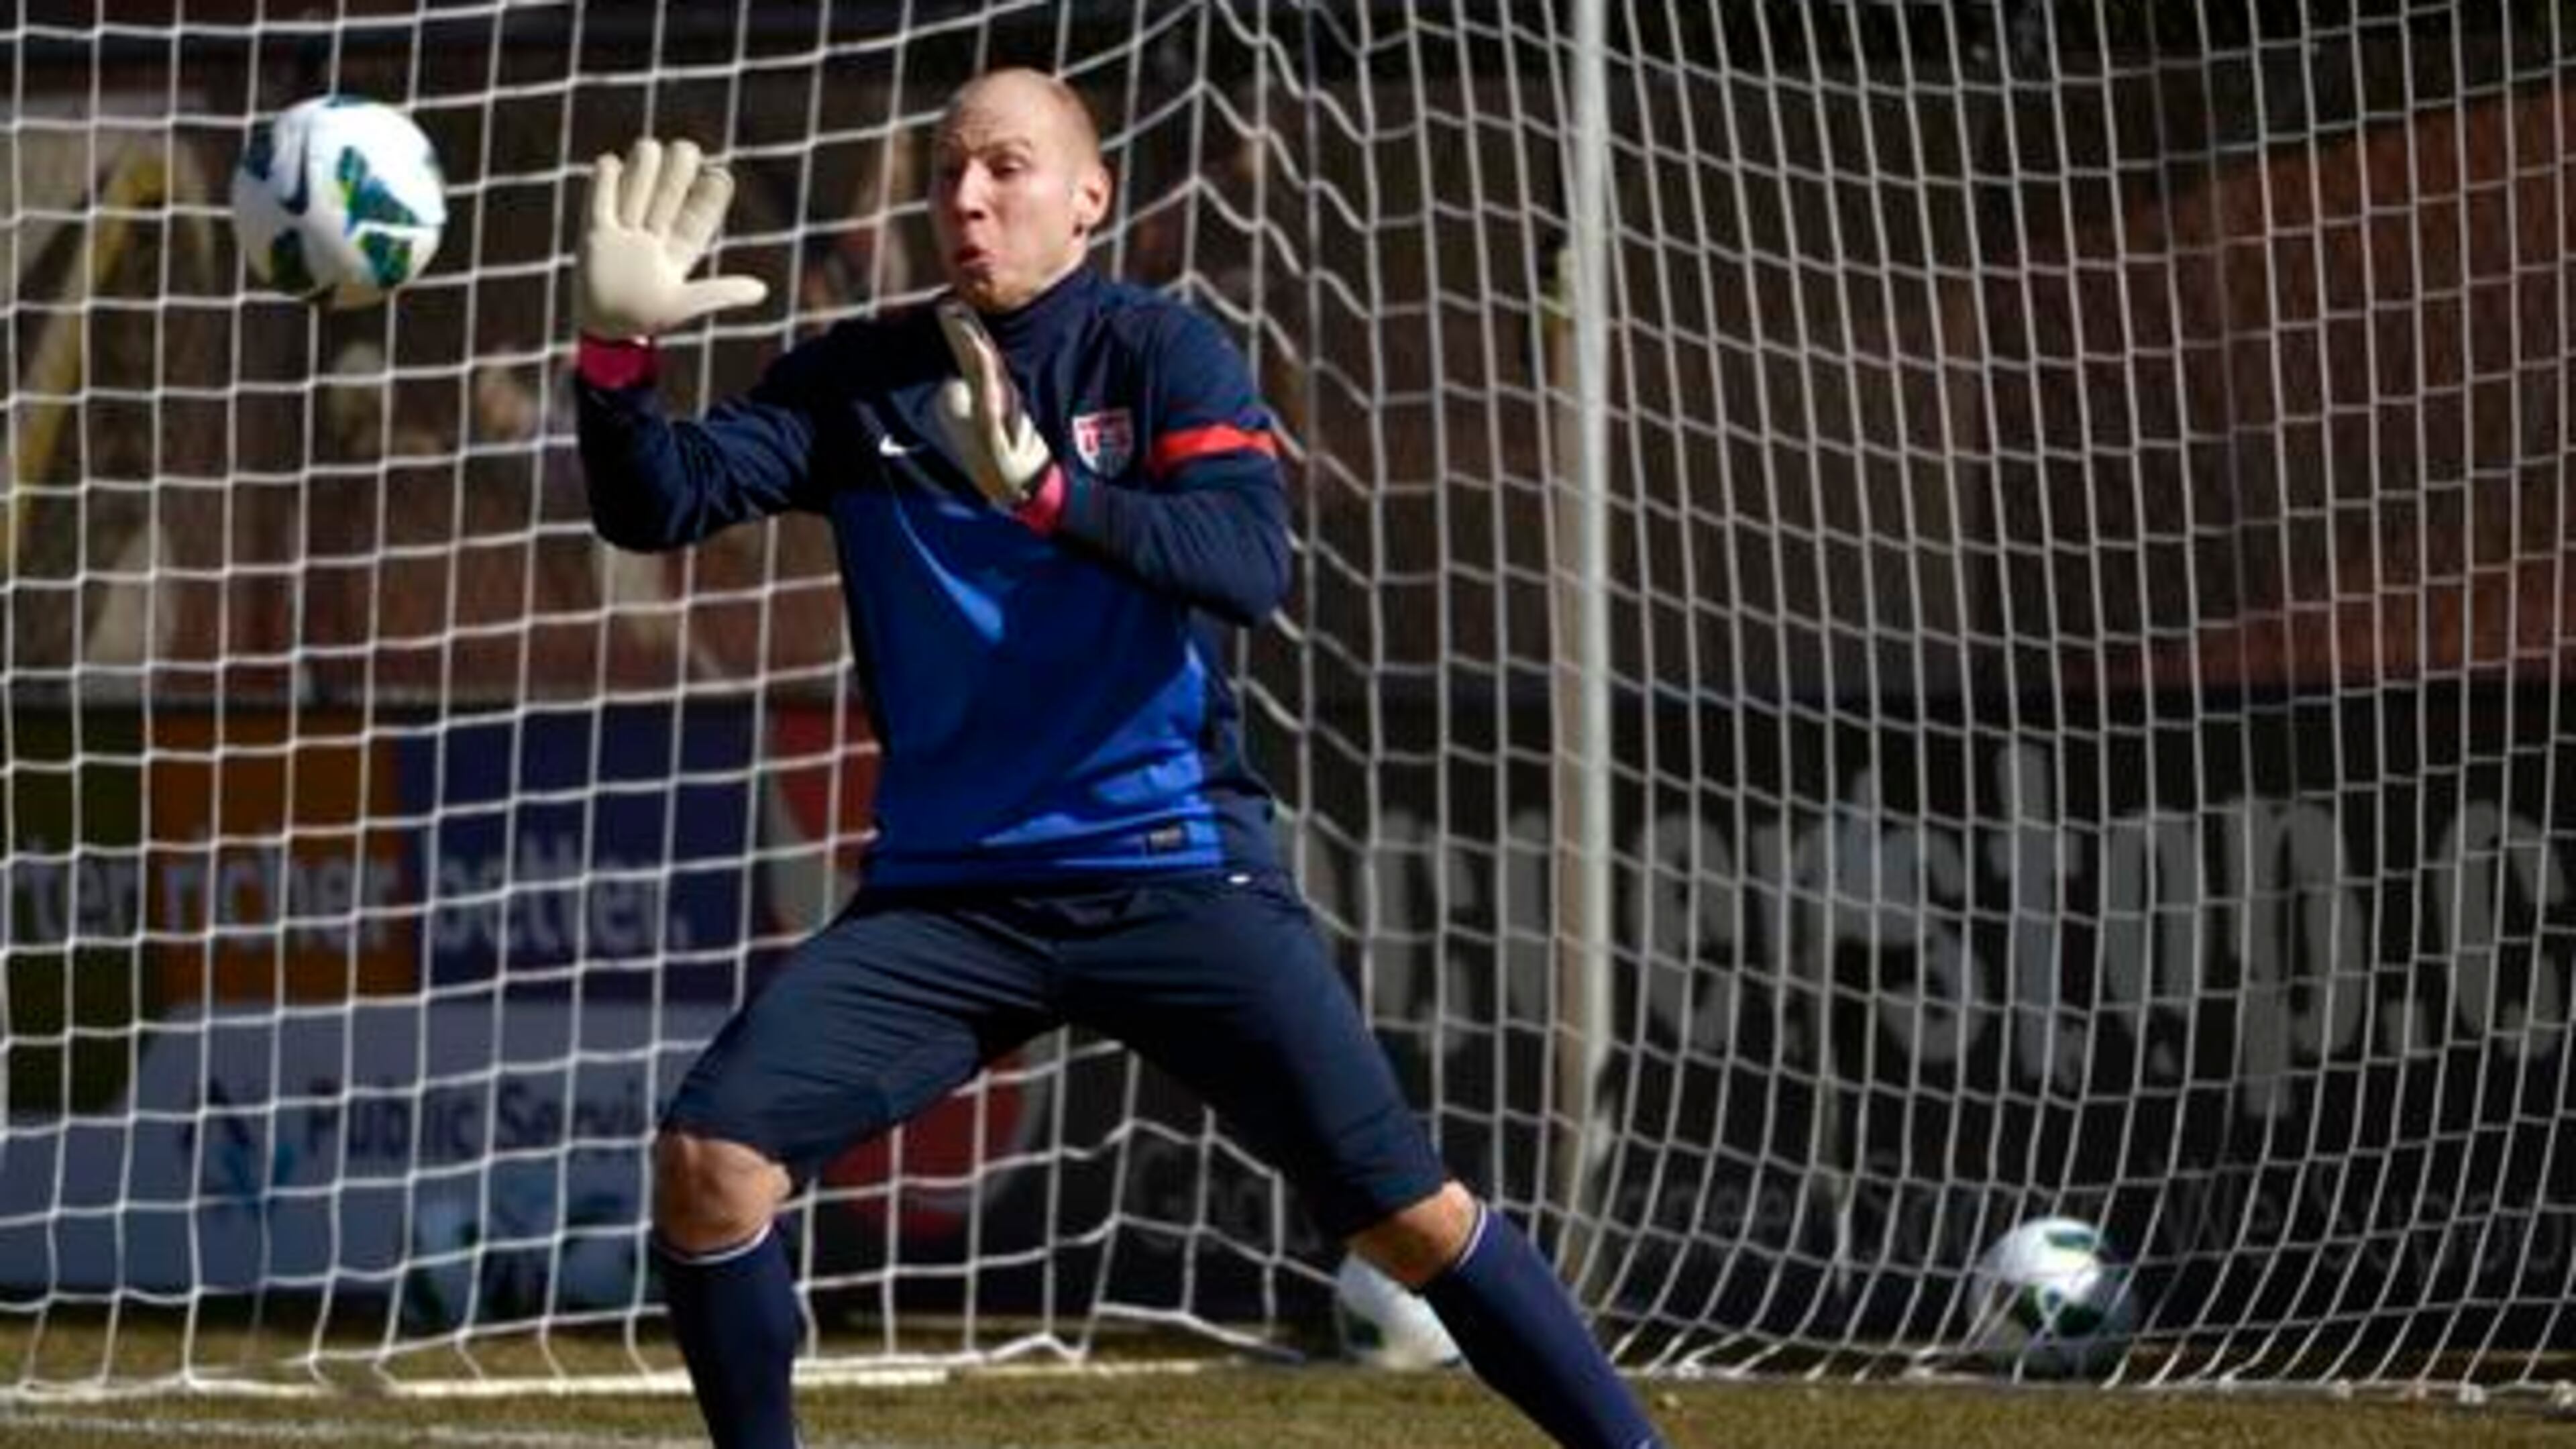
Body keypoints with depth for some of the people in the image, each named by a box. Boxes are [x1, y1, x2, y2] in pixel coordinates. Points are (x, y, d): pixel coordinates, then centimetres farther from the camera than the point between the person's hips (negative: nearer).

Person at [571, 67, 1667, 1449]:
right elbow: (655, 505, -3)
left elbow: (1251, 566, -18)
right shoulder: (859, 382, 6)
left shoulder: (1161, 351, -2)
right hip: (949, 890, 3)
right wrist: (618, 346, -21)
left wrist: (1045, 492, -32)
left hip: (1173, 868, -2)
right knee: (708, 1160, -14)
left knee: (1408, 1214, -8)